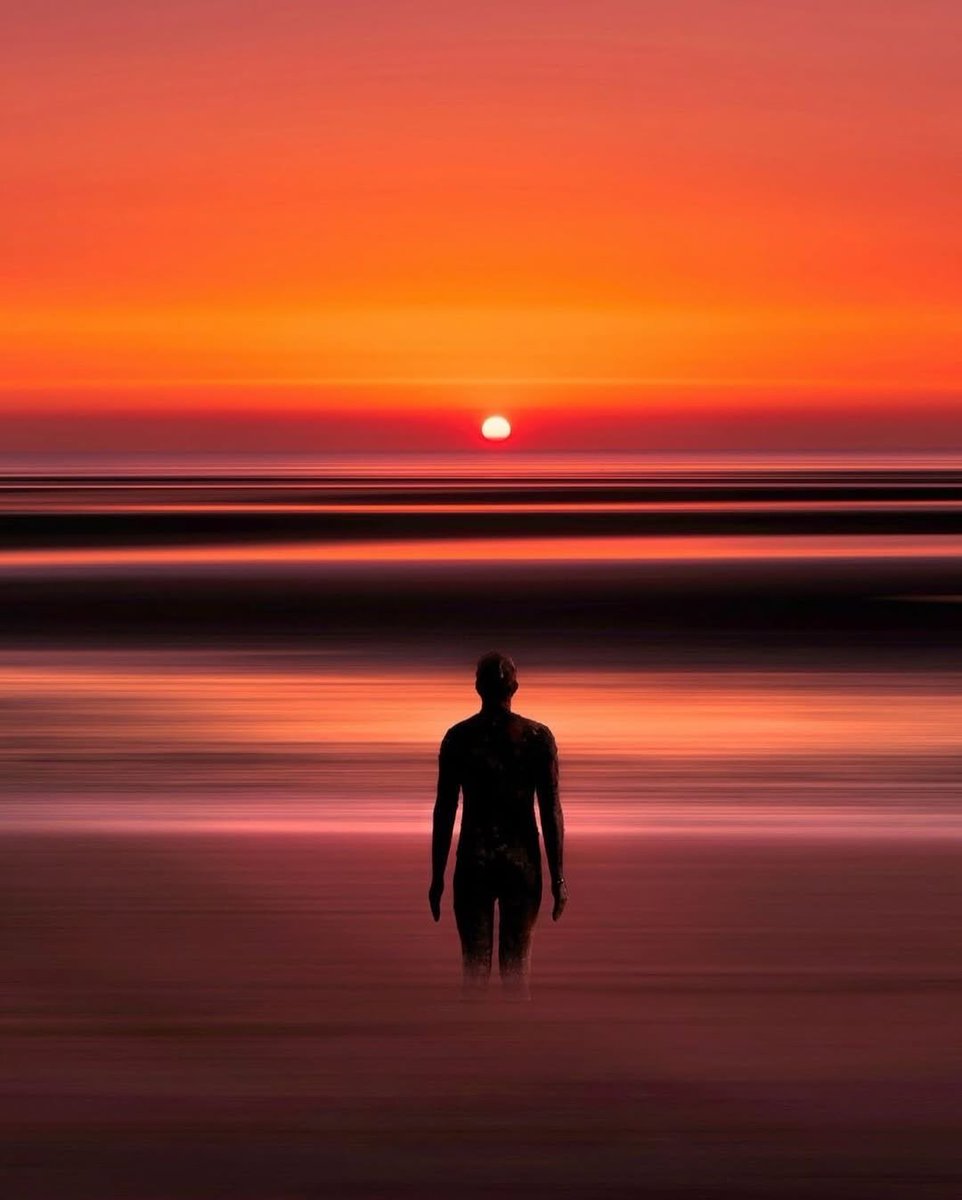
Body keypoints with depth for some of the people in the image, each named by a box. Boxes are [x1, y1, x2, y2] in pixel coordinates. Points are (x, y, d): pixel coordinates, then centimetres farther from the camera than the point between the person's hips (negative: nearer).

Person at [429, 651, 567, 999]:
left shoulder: (458, 737, -1)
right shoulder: (538, 736, -2)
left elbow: (444, 810, 0)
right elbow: (551, 810, -3)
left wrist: (437, 877, 7)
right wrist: (558, 878, 2)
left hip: (473, 863, 0)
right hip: (521, 863, 0)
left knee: (474, 970, 5)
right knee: (516, 970, 5)